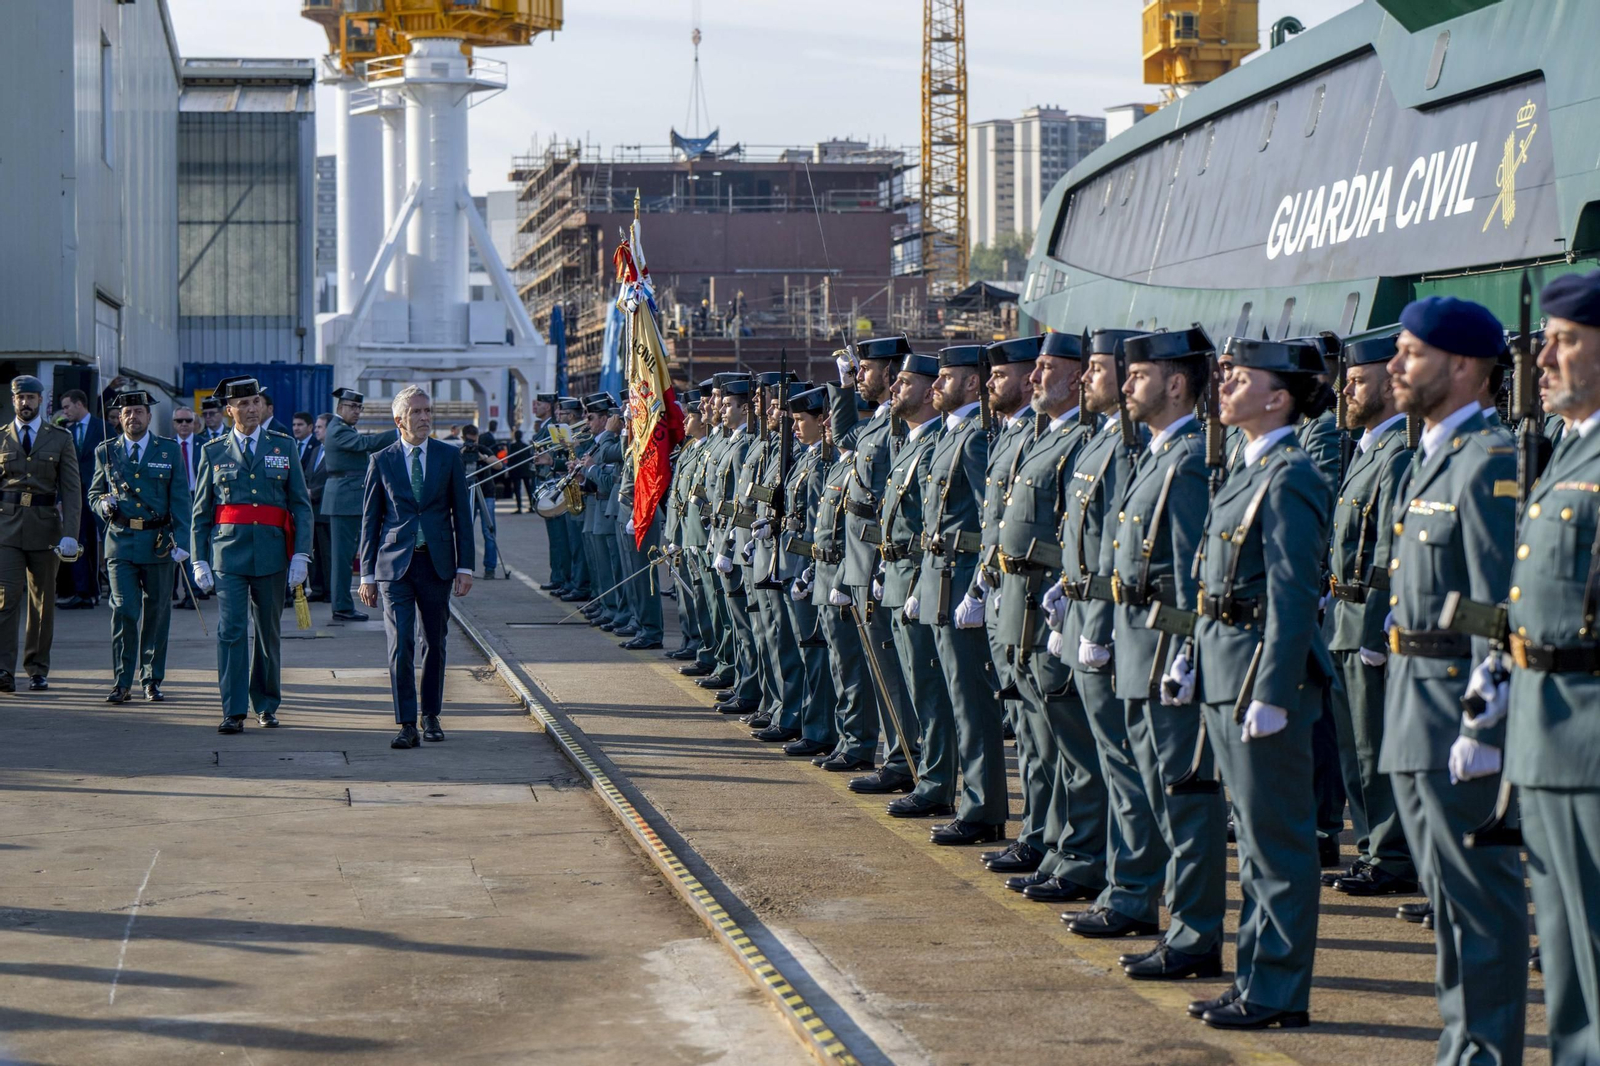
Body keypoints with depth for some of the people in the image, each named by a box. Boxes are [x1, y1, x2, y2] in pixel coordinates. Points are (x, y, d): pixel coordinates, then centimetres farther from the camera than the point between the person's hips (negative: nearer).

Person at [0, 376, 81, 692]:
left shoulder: (61, 438, 5)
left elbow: (71, 489, 1)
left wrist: (70, 534, -9)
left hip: (45, 526, 1)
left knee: (42, 601, 8)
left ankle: (38, 670, 19)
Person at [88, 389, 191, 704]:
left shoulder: (170, 451, 5)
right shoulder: (106, 452, 8)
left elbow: (181, 500, 2)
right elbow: (94, 493, 17)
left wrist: (182, 542, -8)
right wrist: (104, 505, -7)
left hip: (158, 543, 0)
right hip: (120, 541, 0)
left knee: (156, 615, 7)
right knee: (124, 612, -10)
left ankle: (152, 680, 18)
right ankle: (122, 683, -7)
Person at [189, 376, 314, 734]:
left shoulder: (283, 446, 8)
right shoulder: (213, 452, 7)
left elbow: (301, 504, 6)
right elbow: (201, 512, 9)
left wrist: (301, 555, -3)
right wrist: (200, 560, 2)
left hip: (272, 553, 1)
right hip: (228, 553, -1)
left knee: (268, 632, 10)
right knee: (231, 631, -11)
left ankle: (267, 706, 25)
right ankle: (234, 712, -11)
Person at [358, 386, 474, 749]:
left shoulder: (450, 457, 6)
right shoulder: (381, 461, 3)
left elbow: (462, 514, 7)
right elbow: (370, 521, 6)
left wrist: (465, 567, 1)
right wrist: (367, 573, 3)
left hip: (437, 562, 1)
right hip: (395, 563, -1)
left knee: (434, 644, 8)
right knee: (400, 644, -9)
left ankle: (430, 716, 21)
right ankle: (407, 724, -7)